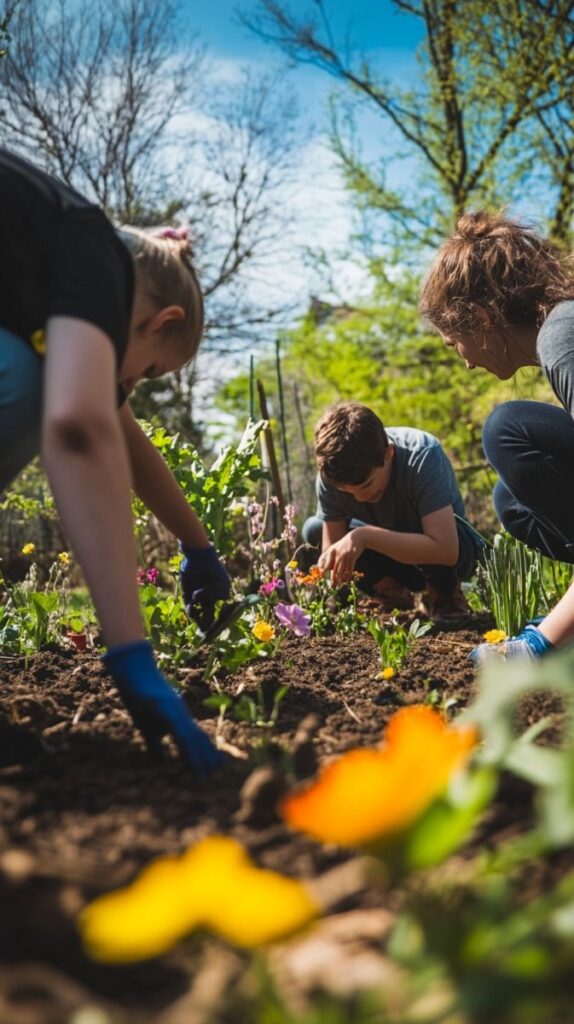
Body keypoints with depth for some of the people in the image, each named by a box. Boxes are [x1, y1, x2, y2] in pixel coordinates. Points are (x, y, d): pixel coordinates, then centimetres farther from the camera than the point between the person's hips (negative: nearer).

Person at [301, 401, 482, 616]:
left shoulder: (423, 456, -34)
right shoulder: (332, 474, -23)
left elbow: (445, 550, -44)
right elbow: (332, 545, -17)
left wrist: (366, 536, -49)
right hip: (392, 551, 5)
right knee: (314, 530, -15)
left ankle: (444, 596, -5)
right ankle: (395, 598, 0)